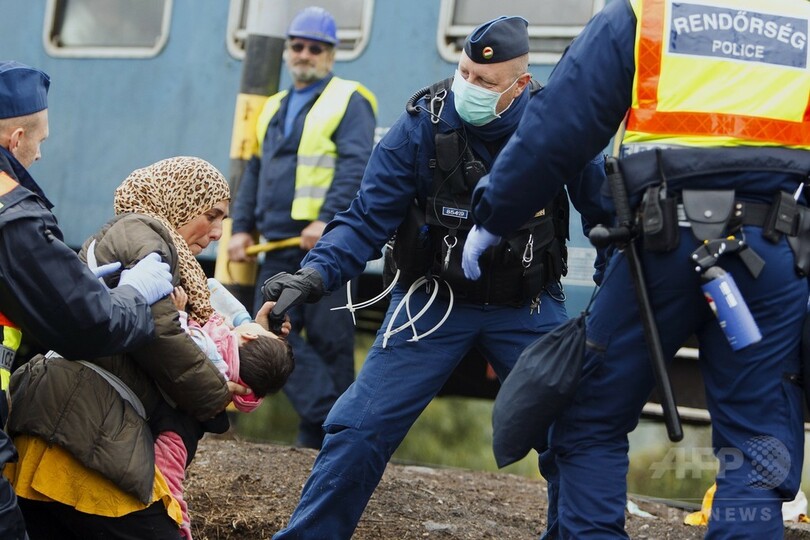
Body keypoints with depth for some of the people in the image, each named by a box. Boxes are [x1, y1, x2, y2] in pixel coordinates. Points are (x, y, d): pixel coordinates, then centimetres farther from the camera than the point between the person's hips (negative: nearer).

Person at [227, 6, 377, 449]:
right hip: (279, 248, 7)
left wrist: (328, 219, -23)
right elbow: (254, 173, 25)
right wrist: (241, 226, 13)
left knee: (328, 340, -5)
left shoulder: (348, 102, 1)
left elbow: (355, 167, -12)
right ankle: (328, 418, -6)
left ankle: (328, 439, 0)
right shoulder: (274, 109, 23)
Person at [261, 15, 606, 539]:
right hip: (434, 299, -1)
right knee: (360, 429, -9)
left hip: (527, 306, 1)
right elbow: (368, 218, -14)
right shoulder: (423, 123, -16)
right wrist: (316, 274, -29)